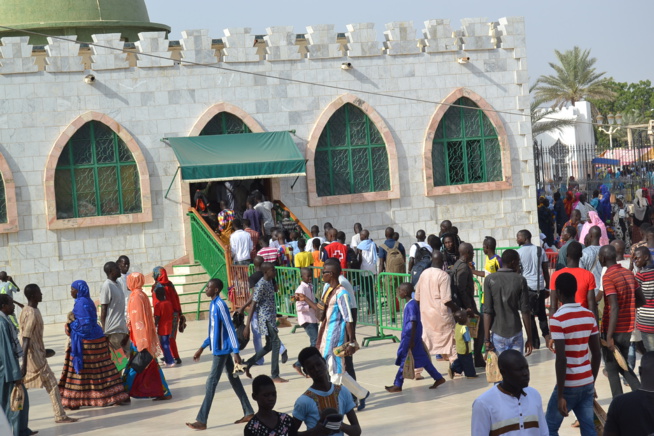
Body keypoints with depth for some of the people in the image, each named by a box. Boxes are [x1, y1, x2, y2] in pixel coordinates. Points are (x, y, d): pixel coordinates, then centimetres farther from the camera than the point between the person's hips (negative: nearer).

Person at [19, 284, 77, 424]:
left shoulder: (29, 310, 9)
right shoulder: (32, 314, -21)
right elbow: (26, 340, -26)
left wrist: (43, 350, 30)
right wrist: (24, 364, -30)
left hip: (36, 353, 10)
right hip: (34, 356, -10)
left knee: (21, 386, 12)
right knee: (51, 384, -2)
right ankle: (60, 416, 5)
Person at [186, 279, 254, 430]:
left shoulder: (220, 306, -17)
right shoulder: (213, 305, 11)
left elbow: (230, 329, -19)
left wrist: (236, 352, -21)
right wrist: (201, 349, 22)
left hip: (221, 350, -10)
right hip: (219, 349, 10)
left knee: (211, 383, -7)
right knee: (234, 380, 13)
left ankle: (202, 421, -4)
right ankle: (249, 413, 19)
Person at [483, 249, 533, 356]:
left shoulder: (490, 280, -3)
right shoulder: (520, 280, -5)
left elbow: (487, 312, -7)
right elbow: (525, 312, -4)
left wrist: (487, 339, -3)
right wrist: (529, 339, 2)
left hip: (497, 334, 1)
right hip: (516, 333, 0)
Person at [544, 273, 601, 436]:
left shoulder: (557, 319, -15)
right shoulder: (589, 315, 5)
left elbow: (561, 359, -19)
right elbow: (597, 354, 9)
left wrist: (560, 395, -15)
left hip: (569, 385, -6)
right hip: (587, 383, 6)